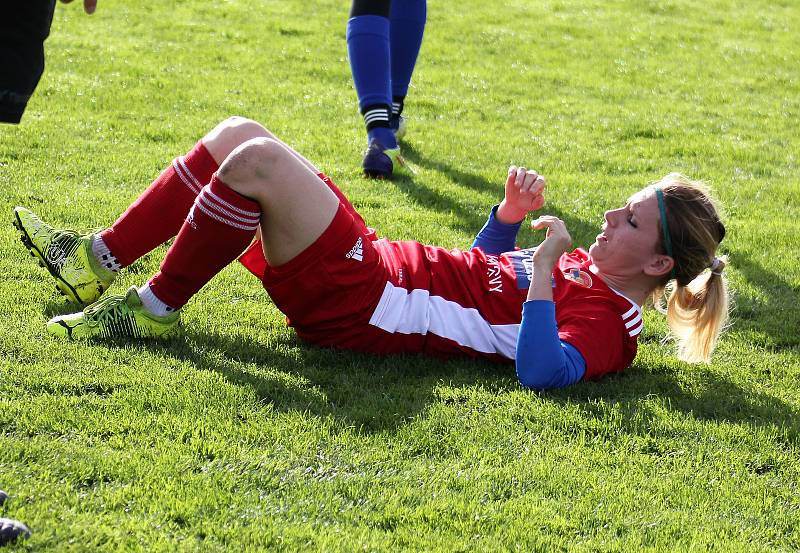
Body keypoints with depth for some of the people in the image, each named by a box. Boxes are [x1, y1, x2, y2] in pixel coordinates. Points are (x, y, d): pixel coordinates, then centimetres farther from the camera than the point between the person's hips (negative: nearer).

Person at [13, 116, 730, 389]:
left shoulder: (610, 320, -14)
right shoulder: (586, 270, 15)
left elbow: (541, 371, -35)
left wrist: (543, 269, -31)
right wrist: (510, 217, 12)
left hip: (360, 305, -10)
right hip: (376, 260, 10)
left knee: (258, 160, -23)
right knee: (236, 135, 7)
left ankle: (154, 309, -7)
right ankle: (96, 261, 9)